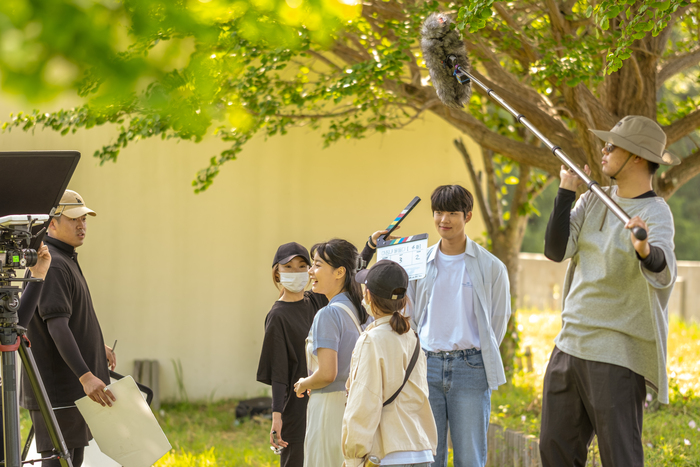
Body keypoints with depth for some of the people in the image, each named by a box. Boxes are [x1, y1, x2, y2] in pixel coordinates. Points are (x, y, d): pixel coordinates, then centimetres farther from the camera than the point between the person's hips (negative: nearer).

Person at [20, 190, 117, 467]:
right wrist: (85, 376, -34)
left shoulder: (65, 260, 17)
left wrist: (96, 346, 36)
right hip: (57, 388, -11)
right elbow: (56, 326, -27)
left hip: (73, 386, 11)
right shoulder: (52, 265, -17)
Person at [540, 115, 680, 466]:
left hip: (616, 356, -8)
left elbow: (663, 275, -32)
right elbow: (556, 250, -1)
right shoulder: (593, 200, 8)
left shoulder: (654, 213, -14)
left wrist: (644, 250, -54)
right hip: (569, 344, 8)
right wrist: (566, 192, -6)